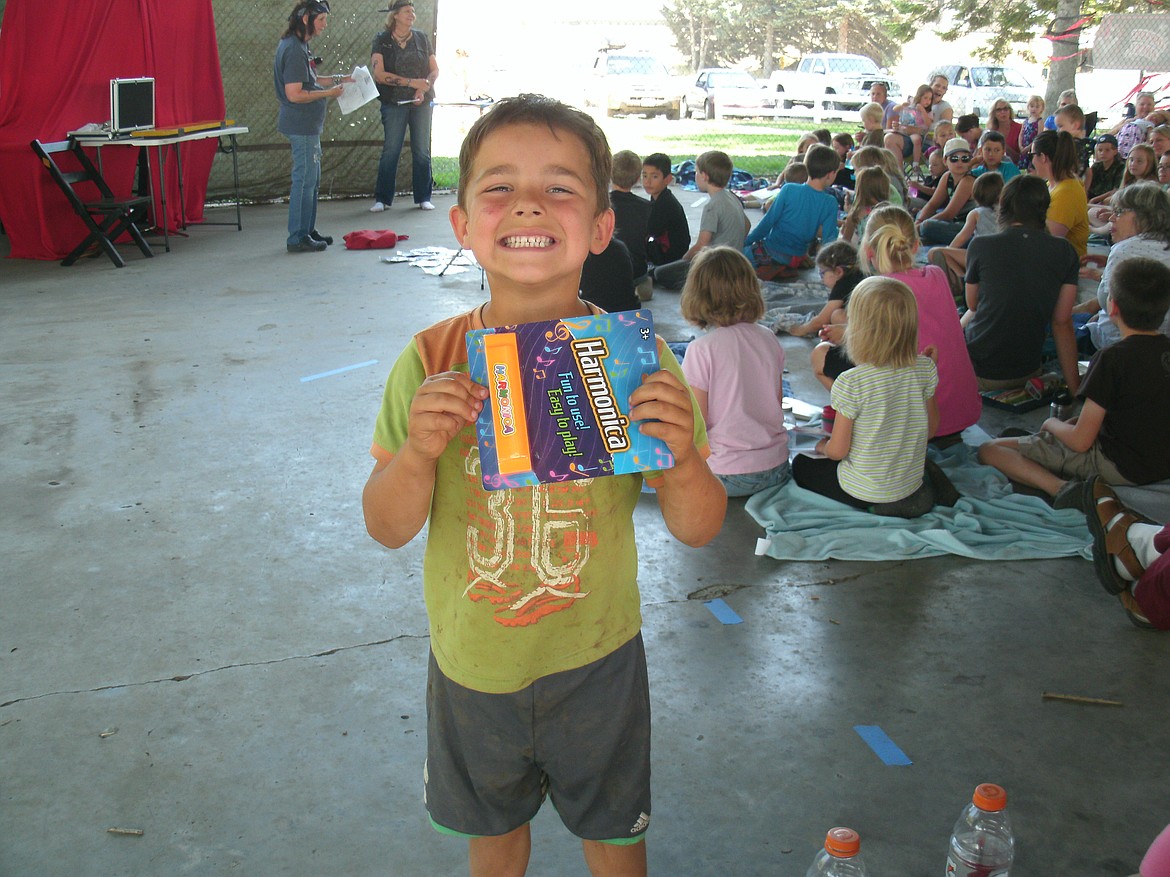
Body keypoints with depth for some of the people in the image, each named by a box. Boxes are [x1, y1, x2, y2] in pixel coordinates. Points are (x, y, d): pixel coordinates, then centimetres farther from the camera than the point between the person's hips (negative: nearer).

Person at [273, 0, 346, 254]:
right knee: (304, 180, -5)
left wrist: (334, 80, 16)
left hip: (307, 125, 11)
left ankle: (308, 231, 25)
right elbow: (295, 94, -24)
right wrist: (328, 93, -16)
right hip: (301, 126, -11)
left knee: (311, 180, 16)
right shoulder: (294, 49, -19)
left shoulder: (298, 45, 13)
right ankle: (298, 238, 1)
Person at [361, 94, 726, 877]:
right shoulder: (431, 364, -14)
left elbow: (699, 530, -11)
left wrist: (682, 455, -32)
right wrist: (419, 451, -29)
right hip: (472, 659, 1)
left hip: (595, 658, 0)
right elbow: (387, 528, -10)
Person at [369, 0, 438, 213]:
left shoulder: (421, 38, 7)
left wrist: (424, 88, -9)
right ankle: (382, 199, 3)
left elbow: (435, 69, 10)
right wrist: (412, 82, -16)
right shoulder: (382, 40, -1)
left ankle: (423, 197, 11)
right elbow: (378, 74, -11)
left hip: (422, 102, 2)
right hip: (394, 102, -2)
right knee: (390, 150, -3)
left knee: (422, 150, 3)